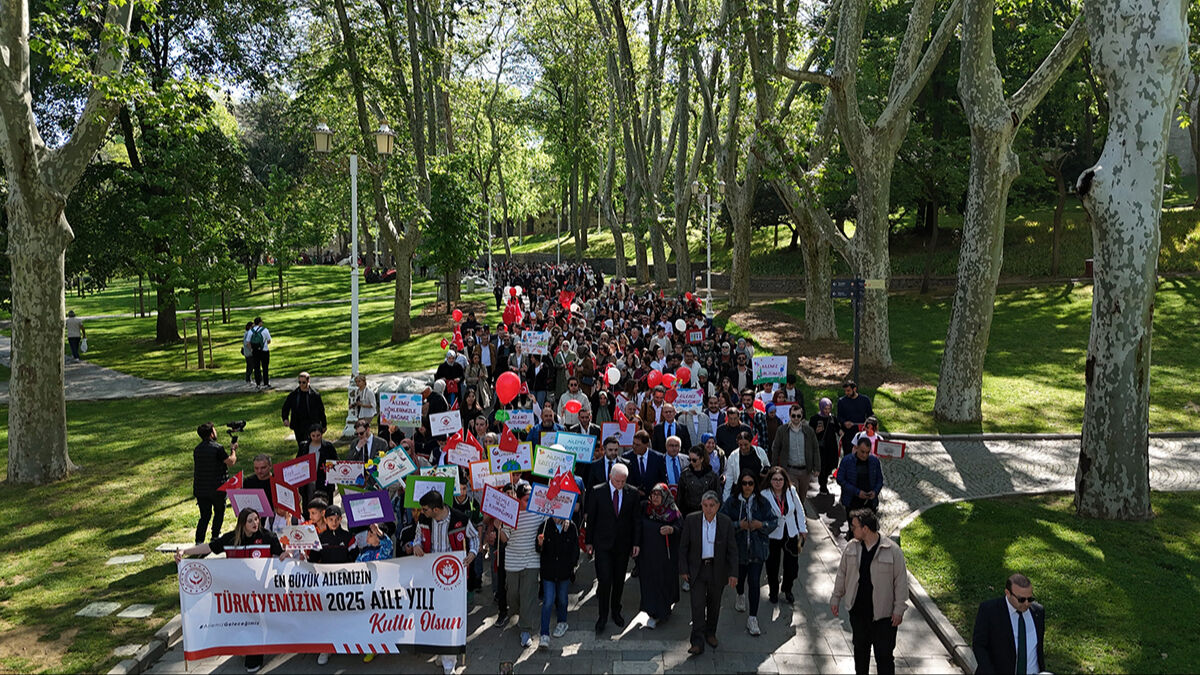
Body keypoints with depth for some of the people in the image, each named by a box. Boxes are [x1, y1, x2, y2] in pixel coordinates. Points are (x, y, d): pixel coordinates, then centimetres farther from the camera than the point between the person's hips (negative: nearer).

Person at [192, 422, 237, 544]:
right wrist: (233, 450, 6)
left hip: (200, 489, 5)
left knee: (205, 516, 9)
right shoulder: (217, 448, -15)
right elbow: (230, 462, -12)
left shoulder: (197, 449, 6)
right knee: (219, 512, 16)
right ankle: (215, 537, 18)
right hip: (216, 488, -5)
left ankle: (199, 541, 1)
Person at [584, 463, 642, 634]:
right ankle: (603, 616, 8)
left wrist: (636, 542, 1)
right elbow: (591, 517, 0)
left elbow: (637, 519, 3)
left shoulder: (632, 493, -2)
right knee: (604, 580, -7)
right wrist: (588, 541, 3)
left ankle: (616, 611, 31)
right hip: (603, 544, -2)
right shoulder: (598, 492, -7)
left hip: (623, 544, 2)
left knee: (619, 580, 12)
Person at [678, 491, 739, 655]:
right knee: (697, 605, -7)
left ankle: (710, 633, 37)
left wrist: (733, 573, -6)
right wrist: (683, 569, -3)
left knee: (714, 604, 15)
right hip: (697, 569, -1)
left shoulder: (726, 523, -8)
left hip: (717, 570, 1)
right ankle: (698, 642, -2)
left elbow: (732, 550, -2)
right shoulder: (691, 520, -9)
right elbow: (683, 546, -2)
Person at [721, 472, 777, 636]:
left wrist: (761, 524, -15)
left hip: (757, 549, -1)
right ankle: (740, 595, 54)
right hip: (738, 547, 1)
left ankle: (752, 618, 2)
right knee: (740, 576, 19)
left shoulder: (762, 502, -3)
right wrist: (738, 525, -20)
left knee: (754, 582, -6)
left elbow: (774, 521, 3)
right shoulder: (731, 501, -7)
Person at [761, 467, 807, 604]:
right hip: (772, 536, -3)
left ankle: (787, 590, 36)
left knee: (792, 566, 9)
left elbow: (799, 510, 6)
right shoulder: (764, 495, -15)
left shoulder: (791, 491, -5)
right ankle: (773, 591, 35)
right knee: (772, 566, 10)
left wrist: (803, 530, 10)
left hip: (791, 535, 3)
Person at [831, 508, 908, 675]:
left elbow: (901, 580, -8)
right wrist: (836, 598, 12)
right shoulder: (851, 547, -2)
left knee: (884, 653, 3)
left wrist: (899, 609, -8)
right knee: (860, 648, 20)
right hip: (857, 610, 4)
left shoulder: (893, 550, -15)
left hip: (883, 613, -4)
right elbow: (842, 574, 9)